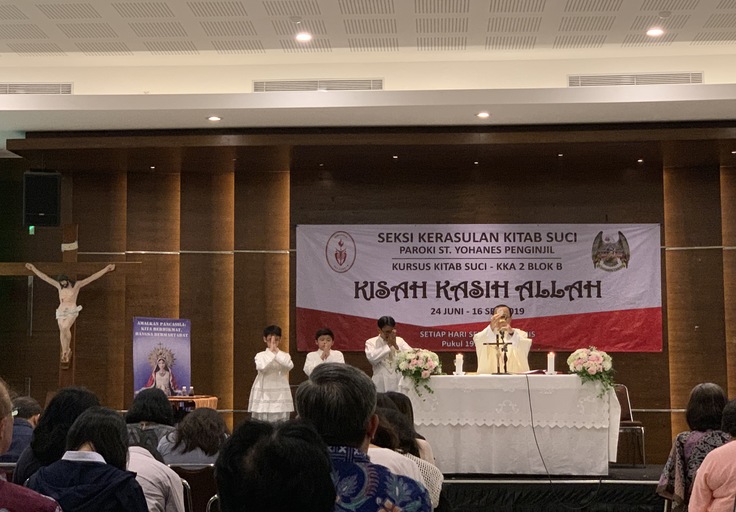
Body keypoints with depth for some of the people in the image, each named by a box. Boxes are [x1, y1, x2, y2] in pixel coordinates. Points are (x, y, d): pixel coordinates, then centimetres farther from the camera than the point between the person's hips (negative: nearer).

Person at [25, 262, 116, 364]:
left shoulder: (77, 285, 2)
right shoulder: (59, 286, 12)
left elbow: (92, 277, -2)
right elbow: (45, 277, 15)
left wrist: (106, 269, -6)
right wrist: (33, 269, 17)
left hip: (72, 311, -5)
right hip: (61, 311, 5)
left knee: (65, 327, -26)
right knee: (62, 330, -1)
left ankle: (68, 349, -12)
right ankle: (64, 353, 6)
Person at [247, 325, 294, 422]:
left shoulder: (284, 355, 7)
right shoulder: (260, 355, 3)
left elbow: (289, 365, -15)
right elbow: (261, 367, -17)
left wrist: (276, 351, -11)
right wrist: (271, 352, -14)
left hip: (280, 396, 1)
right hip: (264, 395, -1)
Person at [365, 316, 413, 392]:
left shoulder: (400, 341, 12)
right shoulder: (371, 342, 5)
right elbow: (371, 358, -15)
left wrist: (396, 345, -12)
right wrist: (388, 345, -10)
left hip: (400, 385, 2)